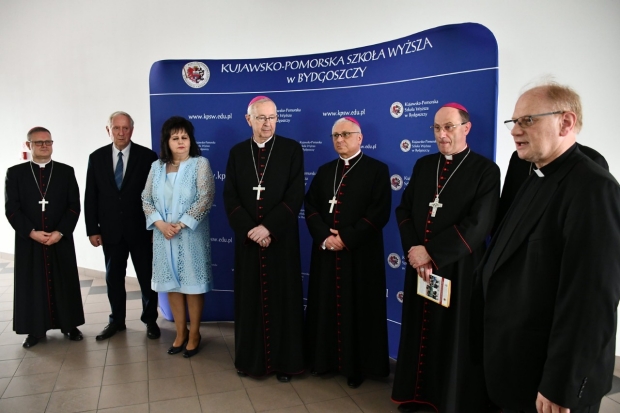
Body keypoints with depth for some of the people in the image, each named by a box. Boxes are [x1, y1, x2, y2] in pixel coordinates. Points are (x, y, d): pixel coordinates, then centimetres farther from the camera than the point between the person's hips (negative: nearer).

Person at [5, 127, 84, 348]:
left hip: (61, 239, 0)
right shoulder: (15, 173, 4)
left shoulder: (66, 171, 5)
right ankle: (35, 329, 19)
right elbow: (11, 208, -1)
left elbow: (74, 206, 0)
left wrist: (60, 232, -12)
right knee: (32, 285, 6)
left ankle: (69, 325, 20)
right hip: (28, 240, 0)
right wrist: (32, 232, -13)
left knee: (65, 283, 7)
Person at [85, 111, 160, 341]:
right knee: (113, 277, 14)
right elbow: (91, 196, 4)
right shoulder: (96, 157, 3)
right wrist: (92, 229, 1)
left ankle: (150, 319, 25)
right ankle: (116, 320, 30)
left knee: (147, 277, 8)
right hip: (110, 230, 3)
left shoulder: (147, 156, -6)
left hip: (140, 229, -2)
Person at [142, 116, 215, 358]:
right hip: (164, 235, 4)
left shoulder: (200, 164, -5)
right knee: (172, 285, 11)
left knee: (193, 284, 4)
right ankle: (180, 333, 26)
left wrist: (181, 224, -17)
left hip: (191, 235, -4)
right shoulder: (157, 167, 8)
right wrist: (160, 224, -11)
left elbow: (205, 199, -13)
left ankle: (194, 334, 19)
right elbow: (146, 200, 6)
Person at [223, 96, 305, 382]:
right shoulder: (237, 152, 7)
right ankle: (250, 359, 26)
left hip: (281, 239, -2)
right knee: (249, 299, 10)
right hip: (247, 238, 2)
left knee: (282, 299, 5)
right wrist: (250, 229, -11)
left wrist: (268, 227, -15)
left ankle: (284, 361, 20)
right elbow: (230, 197, 1)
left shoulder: (292, 149, -1)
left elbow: (295, 195, -9)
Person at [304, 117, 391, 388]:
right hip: (325, 252, 4)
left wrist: (347, 238, -17)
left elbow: (379, 212, -11)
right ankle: (324, 359, 26)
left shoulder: (377, 170, -2)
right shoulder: (324, 171, 13)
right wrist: (324, 237, -11)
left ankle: (356, 366, 19)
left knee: (357, 310, 5)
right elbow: (310, 207, 6)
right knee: (326, 306, 11)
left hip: (360, 254, -4)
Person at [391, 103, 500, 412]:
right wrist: (413, 250, -11)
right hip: (420, 266, 5)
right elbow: (404, 210, 5)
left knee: (455, 339, 8)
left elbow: (478, 225, -16)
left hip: (459, 269, -4)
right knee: (420, 332, 15)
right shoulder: (423, 165, 8)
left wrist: (431, 252, -17)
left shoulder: (485, 170, -7)